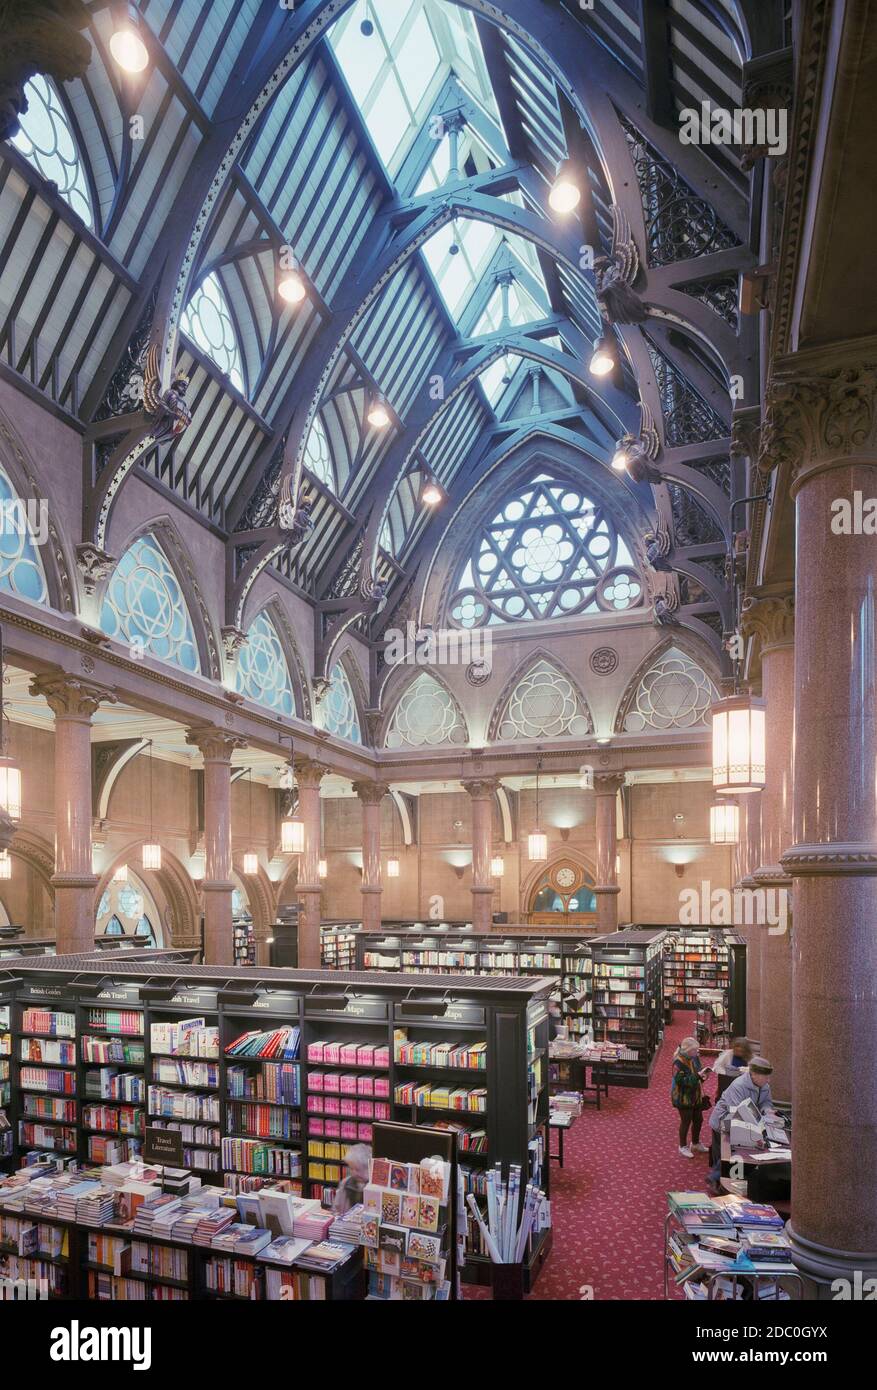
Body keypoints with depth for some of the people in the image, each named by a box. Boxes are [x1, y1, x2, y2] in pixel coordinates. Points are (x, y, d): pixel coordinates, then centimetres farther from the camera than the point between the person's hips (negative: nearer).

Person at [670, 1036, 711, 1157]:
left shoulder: (694, 1057, -1)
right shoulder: (679, 1062, -24)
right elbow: (680, 1080, -28)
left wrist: (703, 1073, -10)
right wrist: (698, 1075, -31)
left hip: (695, 1096, 8)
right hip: (683, 1097, -7)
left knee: (698, 1120, 18)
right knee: (686, 1121, 6)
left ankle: (695, 1143, 41)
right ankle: (683, 1146, 26)